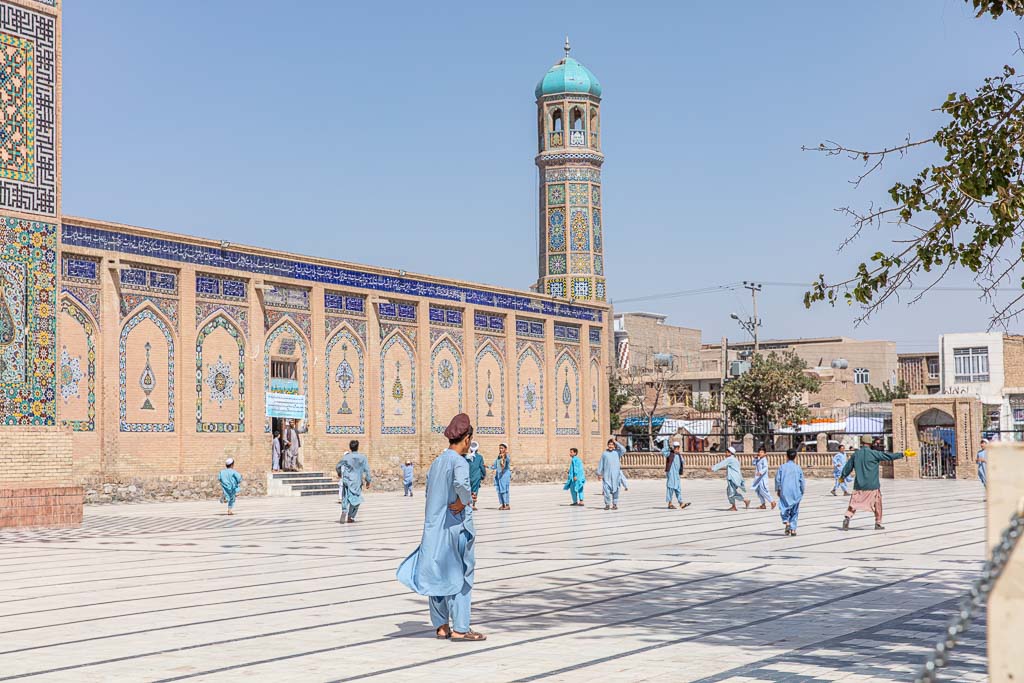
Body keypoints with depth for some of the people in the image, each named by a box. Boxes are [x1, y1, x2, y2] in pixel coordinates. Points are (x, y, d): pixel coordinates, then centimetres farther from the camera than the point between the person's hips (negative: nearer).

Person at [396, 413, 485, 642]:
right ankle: (460, 628, 5)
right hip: (457, 525, -7)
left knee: (438, 575, 12)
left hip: (434, 526, 7)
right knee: (459, 576, 2)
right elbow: (461, 483, -36)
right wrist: (463, 502, -18)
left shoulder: (436, 462, 10)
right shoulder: (459, 462, -14)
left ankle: (441, 626, 18)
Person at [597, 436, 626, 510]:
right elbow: (601, 464, 9)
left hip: (616, 474, 0)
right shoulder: (604, 453, 8)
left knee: (615, 490, 1)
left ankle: (615, 504, 9)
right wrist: (599, 473, 4)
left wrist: (616, 442, -10)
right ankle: (607, 504, 3)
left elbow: (623, 450, -15)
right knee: (606, 490, -4)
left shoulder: (617, 452, 5)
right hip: (606, 475, 0)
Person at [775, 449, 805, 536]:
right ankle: (793, 529, 8)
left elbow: (777, 479, -4)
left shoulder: (782, 467, -1)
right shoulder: (798, 468, 1)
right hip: (796, 493, 1)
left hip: (785, 492, -1)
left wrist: (777, 490, 8)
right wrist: (802, 492, 13)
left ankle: (787, 522, -19)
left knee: (785, 509, 6)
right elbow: (802, 481, 1)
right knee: (794, 511, 10)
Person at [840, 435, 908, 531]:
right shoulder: (873, 453, -8)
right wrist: (902, 454, 2)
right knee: (877, 503, 13)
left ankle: (847, 517, -16)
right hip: (872, 485, -3)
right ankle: (878, 523, 16)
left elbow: (848, 466, 13)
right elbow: (887, 456, -6)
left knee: (854, 503, 5)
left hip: (859, 485, 3)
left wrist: (843, 476, 28)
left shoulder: (856, 454, 5)